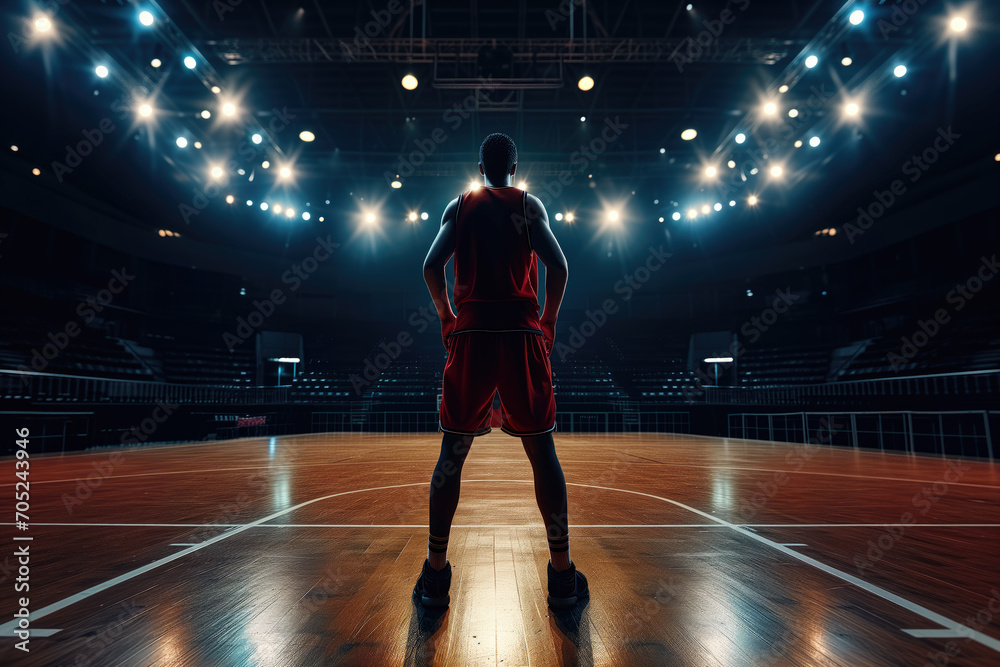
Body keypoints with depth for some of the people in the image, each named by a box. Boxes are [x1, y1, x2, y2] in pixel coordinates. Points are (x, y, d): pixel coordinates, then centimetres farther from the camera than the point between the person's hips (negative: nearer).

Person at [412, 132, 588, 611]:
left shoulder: (458, 206, 14)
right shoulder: (529, 204, 9)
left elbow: (432, 267, 1)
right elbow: (557, 266, -5)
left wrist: (447, 316, 14)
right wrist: (549, 321, 7)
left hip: (470, 334, 1)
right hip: (522, 334, -1)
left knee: (452, 453, 7)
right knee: (542, 451, 6)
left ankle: (435, 573, 12)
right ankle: (563, 576, 12)